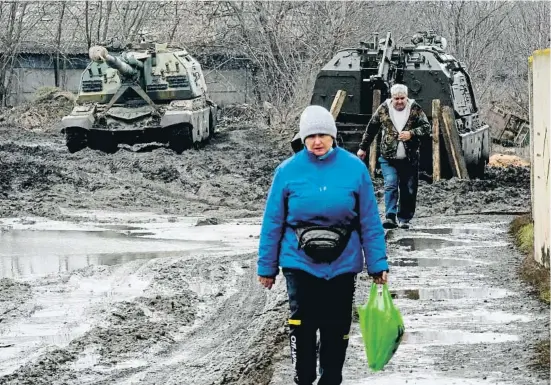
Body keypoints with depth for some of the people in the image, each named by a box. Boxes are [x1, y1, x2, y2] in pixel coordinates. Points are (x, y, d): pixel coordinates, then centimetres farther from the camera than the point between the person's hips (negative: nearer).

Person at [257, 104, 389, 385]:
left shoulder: (355, 168, -5)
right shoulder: (288, 171, -5)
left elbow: (370, 221, -2)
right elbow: (273, 222, 0)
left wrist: (377, 264, -3)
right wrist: (267, 266, 2)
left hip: (343, 264, 1)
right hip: (300, 263, -1)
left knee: (337, 327, 9)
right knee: (302, 325, -2)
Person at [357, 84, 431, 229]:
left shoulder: (415, 109, 2)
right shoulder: (383, 110, 2)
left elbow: (426, 127, 0)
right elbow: (371, 129, 12)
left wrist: (411, 134, -17)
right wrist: (363, 148, 17)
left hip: (410, 158, 1)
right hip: (389, 158, -1)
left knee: (409, 191, 4)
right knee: (390, 186, -15)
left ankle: (404, 219, 16)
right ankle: (390, 217, -19)